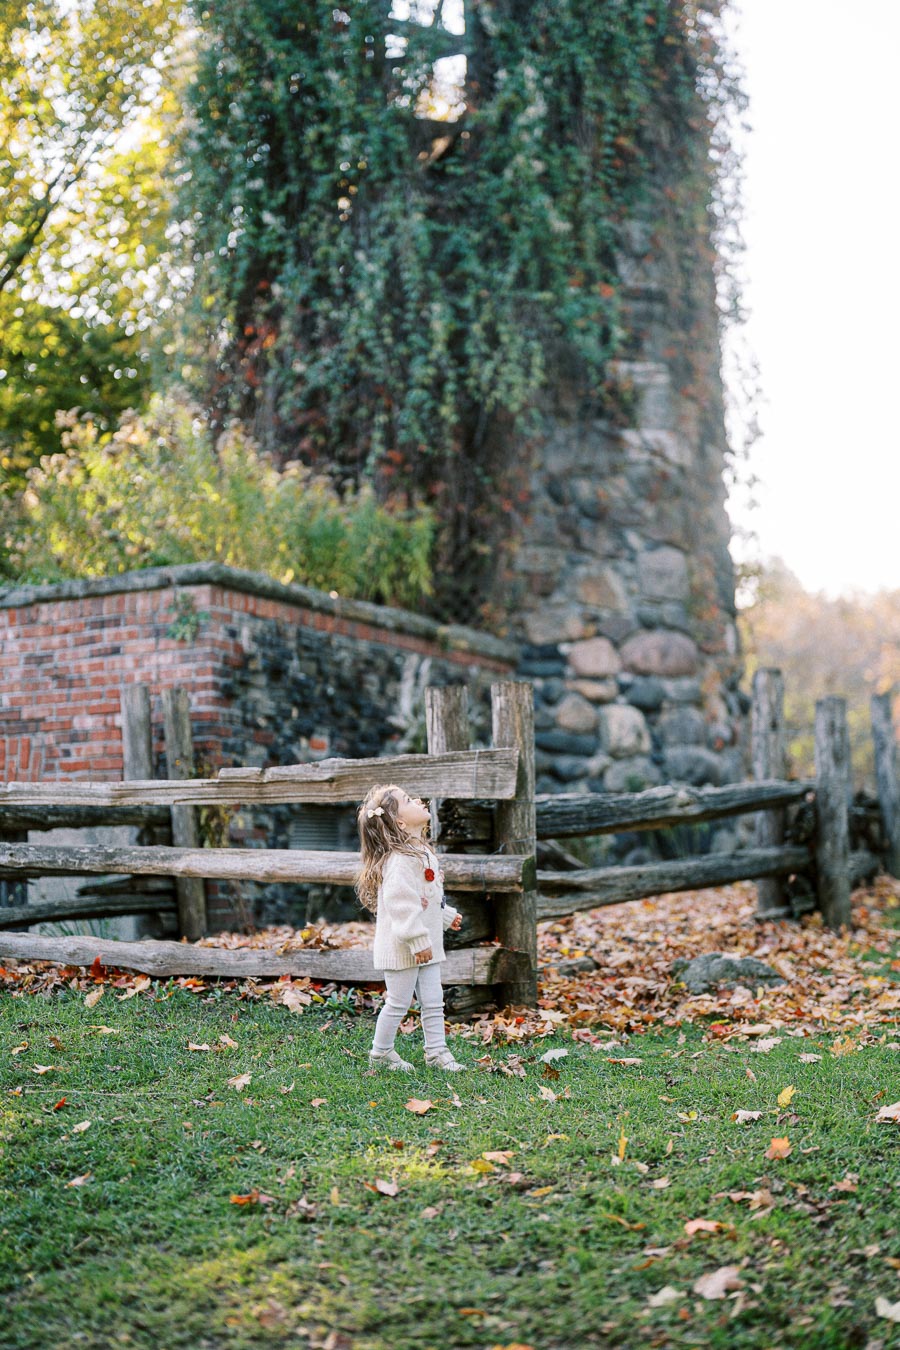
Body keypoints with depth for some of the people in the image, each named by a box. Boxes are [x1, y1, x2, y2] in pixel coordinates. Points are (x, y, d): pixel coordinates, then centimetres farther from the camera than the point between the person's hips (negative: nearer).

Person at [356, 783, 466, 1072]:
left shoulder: (422, 853, 11)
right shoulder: (400, 860, -23)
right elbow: (401, 903, -27)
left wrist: (447, 916, 27)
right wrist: (417, 941, -26)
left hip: (426, 944, 9)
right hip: (403, 947, -9)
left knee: (433, 1000, 13)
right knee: (398, 1003, 3)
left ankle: (436, 1051, 23)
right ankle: (381, 1053, 19)